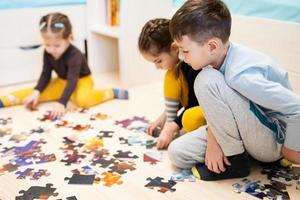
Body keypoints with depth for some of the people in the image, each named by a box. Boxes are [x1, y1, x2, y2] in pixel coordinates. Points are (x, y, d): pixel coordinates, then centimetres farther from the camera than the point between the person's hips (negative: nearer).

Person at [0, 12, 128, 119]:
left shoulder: (74, 56, -32)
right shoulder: (48, 53, -12)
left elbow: (72, 81, -39)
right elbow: (45, 74, -4)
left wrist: (61, 103, -48)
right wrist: (36, 92, -19)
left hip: (81, 81, -6)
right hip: (62, 81, 6)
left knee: (82, 100, -37)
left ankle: (111, 93, -19)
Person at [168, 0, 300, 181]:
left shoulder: (242, 75, -33)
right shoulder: (217, 59, -8)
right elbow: (216, 106, 1)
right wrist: (213, 140, -15)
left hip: (272, 143, -7)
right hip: (246, 132, 7)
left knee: (208, 81, -26)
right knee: (177, 152, -5)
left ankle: (235, 160, -11)